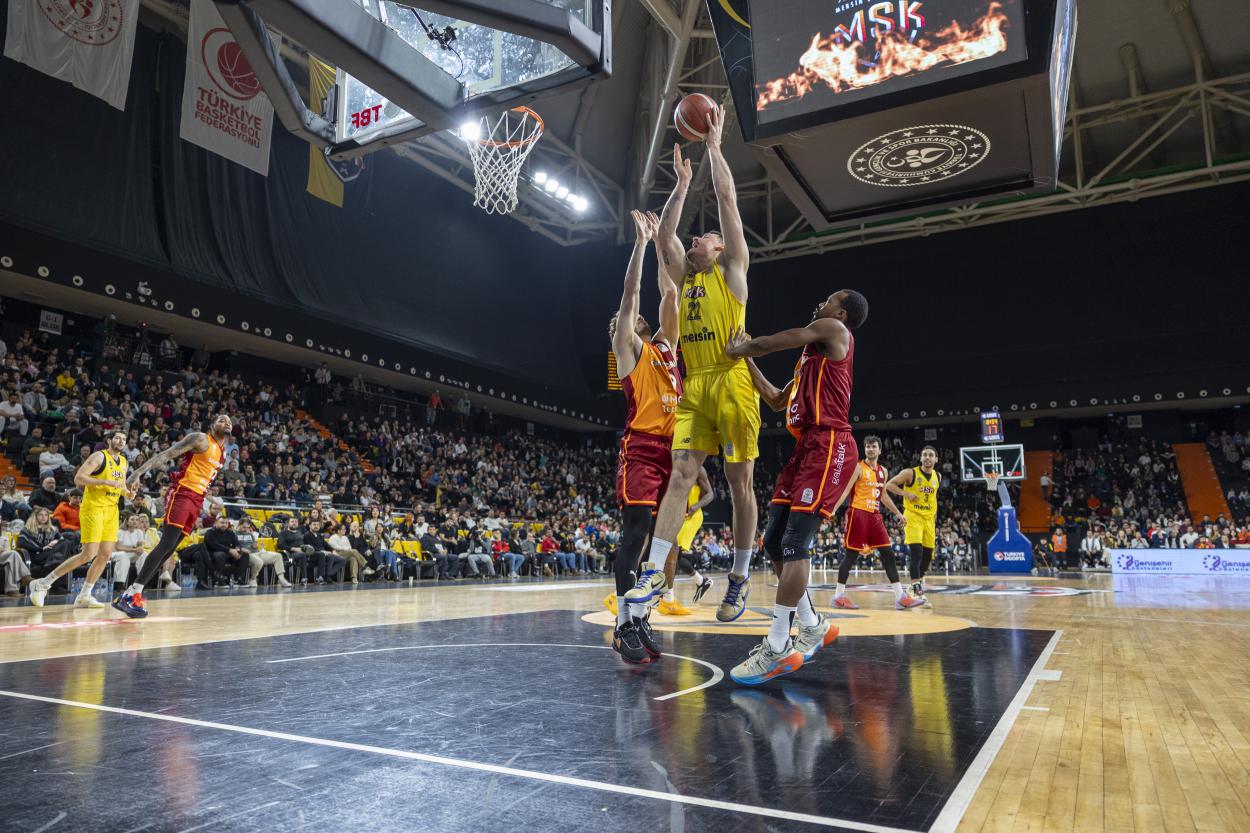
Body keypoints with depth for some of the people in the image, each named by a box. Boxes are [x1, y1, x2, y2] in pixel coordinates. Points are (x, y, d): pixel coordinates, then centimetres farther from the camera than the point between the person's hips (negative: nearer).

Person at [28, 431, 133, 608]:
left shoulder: (124, 462, 14)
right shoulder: (99, 456, -8)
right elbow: (78, 478, -16)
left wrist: (128, 492, 5)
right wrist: (105, 481, -25)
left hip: (111, 510, 8)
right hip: (93, 508, -7)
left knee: (106, 554, 2)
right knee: (89, 554, -13)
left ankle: (84, 596, 12)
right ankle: (43, 584, 0)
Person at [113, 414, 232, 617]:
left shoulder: (223, 451, 19)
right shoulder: (200, 439, -4)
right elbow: (166, 454, -13)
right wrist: (139, 472, -24)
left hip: (197, 500, 8)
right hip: (181, 493, -8)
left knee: (170, 549, 3)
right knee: (167, 544, -17)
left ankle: (130, 594, 8)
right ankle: (133, 593, -15)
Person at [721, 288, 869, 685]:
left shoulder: (832, 329, 1)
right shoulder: (812, 354, 28)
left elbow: (768, 342, -3)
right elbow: (777, 401, 30)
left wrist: (737, 349, 17)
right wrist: (746, 361, 28)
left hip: (829, 447, -10)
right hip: (807, 447, 10)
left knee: (794, 542, -16)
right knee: (774, 540, 8)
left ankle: (778, 648, -15)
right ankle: (813, 626, 19)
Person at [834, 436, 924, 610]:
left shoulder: (883, 471, 16)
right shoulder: (857, 468, -6)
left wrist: (897, 512, 24)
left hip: (875, 515, 7)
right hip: (858, 513, -7)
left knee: (888, 554, 2)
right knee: (851, 554, -4)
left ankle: (901, 597, 4)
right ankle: (838, 595, 5)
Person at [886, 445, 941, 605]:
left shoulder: (938, 477, 8)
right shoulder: (910, 473, -10)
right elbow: (889, 485, -7)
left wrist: (934, 516, 17)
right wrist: (906, 494, -19)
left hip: (929, 518, 6)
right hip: (912, 516, -6)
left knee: (927, 554, 11)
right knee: (916, 552, -17)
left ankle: (918, 581, 34)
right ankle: (917, 591, -18)